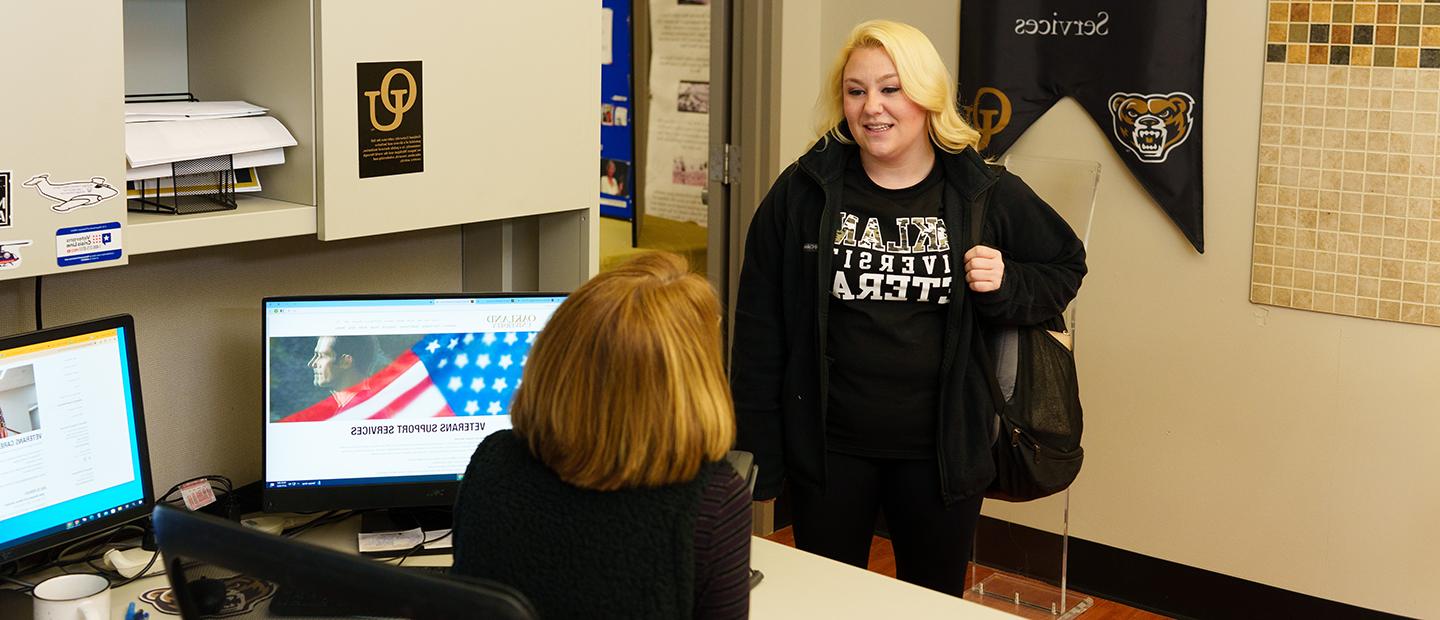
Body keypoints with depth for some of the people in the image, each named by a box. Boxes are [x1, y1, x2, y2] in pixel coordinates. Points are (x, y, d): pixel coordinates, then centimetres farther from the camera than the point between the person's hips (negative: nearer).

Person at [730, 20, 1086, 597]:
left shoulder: (987, 195, -4)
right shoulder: (802, 192, -5)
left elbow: (1064, 267, 12)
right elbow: (759, 329, -2)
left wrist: (1007, 286, -11)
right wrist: (755, 455, -4)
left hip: (943, 450, 0)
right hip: (827, 448, 0)